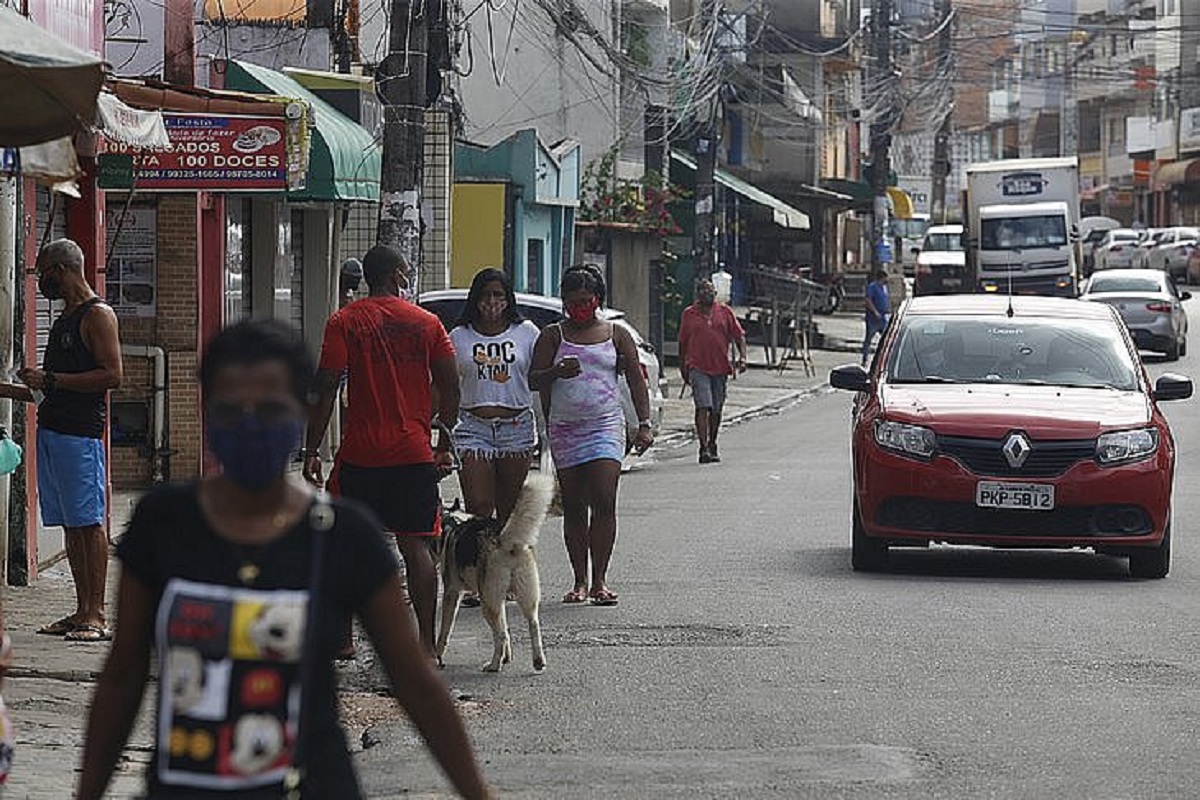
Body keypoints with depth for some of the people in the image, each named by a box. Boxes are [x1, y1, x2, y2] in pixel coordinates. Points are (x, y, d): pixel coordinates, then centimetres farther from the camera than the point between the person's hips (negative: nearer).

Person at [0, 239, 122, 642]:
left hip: (81, 434, -9)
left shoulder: (97, 315, -7)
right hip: (52, 429, 9)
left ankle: (96, 616, -9)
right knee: (71, 525, 8)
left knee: (89, 523, -9)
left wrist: (52, 380, -15)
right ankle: (82, 612, 9)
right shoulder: (63, 319, 21)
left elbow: (112, 375, -16)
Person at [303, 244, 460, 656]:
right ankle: (426, 644, 0)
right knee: (414, 544, 3)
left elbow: (326, 388, -7)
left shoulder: (345, 322, -1)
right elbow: (450, 387, 4)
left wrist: (311, 450, -3)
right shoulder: (427, 323, 5)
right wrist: (444, 445, 15)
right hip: (414, 451, 1)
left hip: (361, 453, -1)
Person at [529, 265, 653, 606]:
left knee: (604, 502, -12)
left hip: (606, 425, -1)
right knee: (573, 507, 5)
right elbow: (533, 380, 4)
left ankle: (599, 581, -11)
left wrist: (644, 424, -2)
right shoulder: (552, 336, 7)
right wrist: (556, 372, -17)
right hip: (565, 428, 1)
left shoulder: (616, 335, 8)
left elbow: (636, 380, 7)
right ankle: (580, 581, 11)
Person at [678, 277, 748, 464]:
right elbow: (683, 342, 12)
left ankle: (712, 446, 25)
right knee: (703, 407, -14)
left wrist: (742, 357, -6)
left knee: (716, 409, 11)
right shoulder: (689, 314, 5)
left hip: (720, 368, 3)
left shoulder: (725, 312, 8)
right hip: (698, 368, -3)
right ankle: (704, 448, -18)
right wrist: (683, 367, 11)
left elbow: (739, 336, 8)